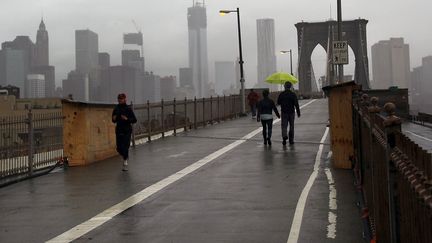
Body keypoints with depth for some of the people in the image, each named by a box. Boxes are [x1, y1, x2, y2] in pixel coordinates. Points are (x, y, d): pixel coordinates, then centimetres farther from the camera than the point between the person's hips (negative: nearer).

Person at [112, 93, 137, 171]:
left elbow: (134, 120, -7)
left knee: (125, 146, -8)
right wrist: (114, 119, -8)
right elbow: (114, 121, 15)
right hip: (119, 130, 4)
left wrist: (127, 119, -22)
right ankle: (125, 156, 34)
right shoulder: (116, 109, 5)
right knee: (119, 148, 4)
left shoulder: (128, 109, -7)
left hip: (127, 130, -4)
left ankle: (125, 163, 2)